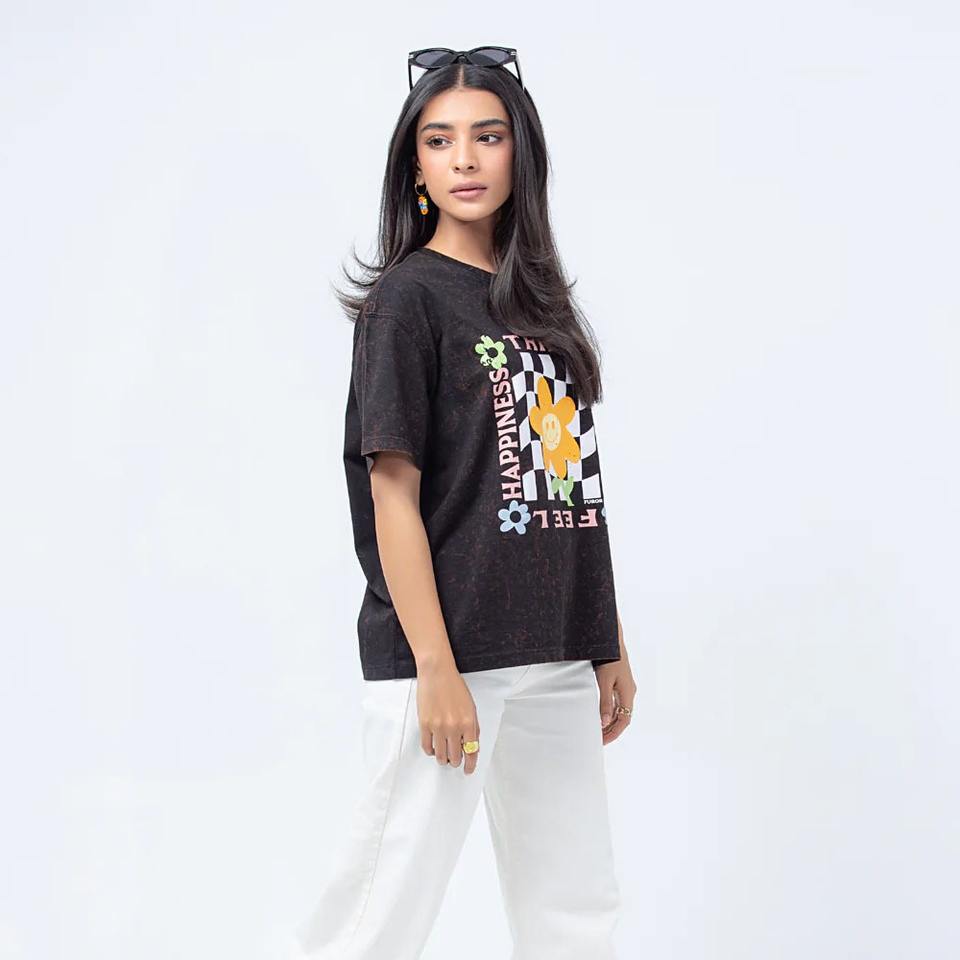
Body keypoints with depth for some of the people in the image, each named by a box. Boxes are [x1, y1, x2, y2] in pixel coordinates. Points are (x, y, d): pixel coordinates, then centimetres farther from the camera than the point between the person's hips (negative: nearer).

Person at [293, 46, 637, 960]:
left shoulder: (544, 302, 13)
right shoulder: (407, 297, -6)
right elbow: (395, 497, -12)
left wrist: (609, 646, 13)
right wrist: (436, 669, -18)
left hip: (555, 657, 7)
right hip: (444, 653, -7)